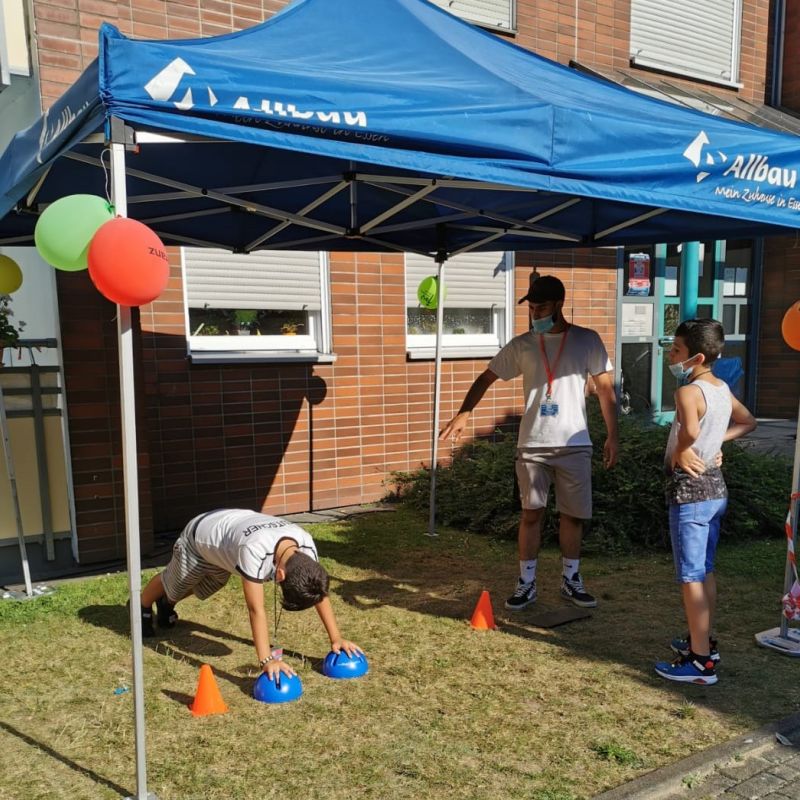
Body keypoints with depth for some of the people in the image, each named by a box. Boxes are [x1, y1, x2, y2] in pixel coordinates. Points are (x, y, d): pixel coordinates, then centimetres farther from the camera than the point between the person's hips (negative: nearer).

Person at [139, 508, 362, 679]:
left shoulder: (305, 545, -33)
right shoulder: (254, 551, -51)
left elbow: (320, 592, -22)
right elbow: (256, 609, -48)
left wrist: (336, 638, -23)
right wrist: (266, 660, -51)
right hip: (199, 536, -6)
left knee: (206, 589, 31)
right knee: (173, 584, 23)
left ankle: (166, 605, 62)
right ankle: (143, 608, 57)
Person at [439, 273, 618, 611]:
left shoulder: (587, 341, 0)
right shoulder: (522, 345, 3)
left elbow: (605, 388, 3)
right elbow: (487, 377, 6)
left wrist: (612, 435, -1)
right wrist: (463, 413, -8)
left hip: (574, 444, 0)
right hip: (532, 444, 1)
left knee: (573, 515, 9)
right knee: (531, 513, 5)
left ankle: (571, 580, 26)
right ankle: (526, 583, 16)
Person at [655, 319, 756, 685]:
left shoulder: (688, 392, -21)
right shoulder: (722, 388, 6)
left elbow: (690, 431, -41)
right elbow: (748, 422, 22)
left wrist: (680, 452, -22)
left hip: (690, 491, -9)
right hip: (716, 487, 9)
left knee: (691, 577, 0)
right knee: (705, 572, 20)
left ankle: (700, 662, 8)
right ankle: (704, 642, 33)